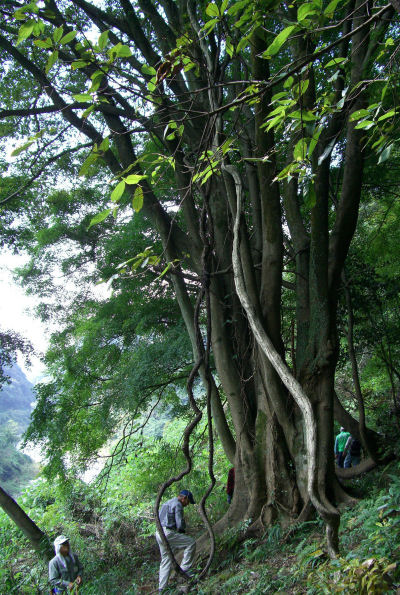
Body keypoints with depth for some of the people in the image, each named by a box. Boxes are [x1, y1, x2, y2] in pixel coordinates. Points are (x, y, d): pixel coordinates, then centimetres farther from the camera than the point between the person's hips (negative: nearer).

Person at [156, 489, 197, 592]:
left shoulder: (167, 503, 23)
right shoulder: (178, 504, -9)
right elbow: (180, 524, -15)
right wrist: (182, 529, 9)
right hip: (167, 533, -10)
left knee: (166, 560, 16)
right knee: (191, 543, -5)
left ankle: (162, 587, 17)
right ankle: (184, 568, -4)